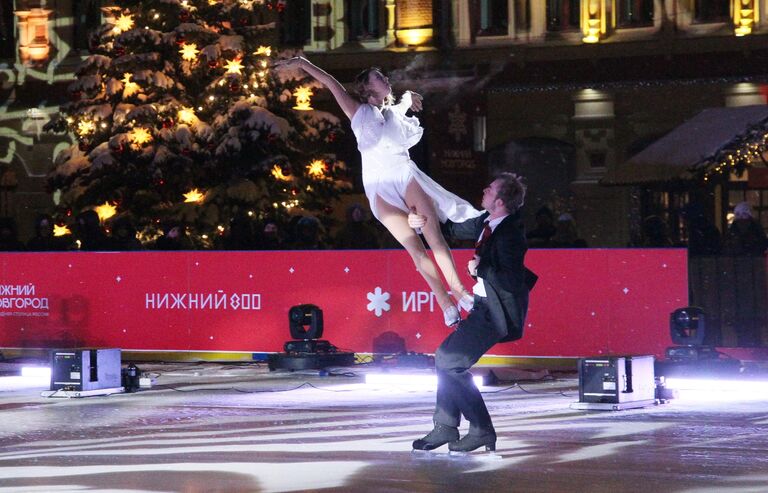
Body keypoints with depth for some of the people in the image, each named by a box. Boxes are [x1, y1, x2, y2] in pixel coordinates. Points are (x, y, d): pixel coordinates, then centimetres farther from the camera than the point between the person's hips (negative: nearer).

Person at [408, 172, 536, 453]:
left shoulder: (509, 234, -24)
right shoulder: (487, 222, 3)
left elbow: (512, 281, -30)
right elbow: (455, 229, 20)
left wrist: (480, 268, -19)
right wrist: (423, 222, 7)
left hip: (497, 311, -10)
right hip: (485, 304, 10)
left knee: (449, 362, -9)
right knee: (446, 359, 16)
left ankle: (482, 430, 0)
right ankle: (445, 428, 24)